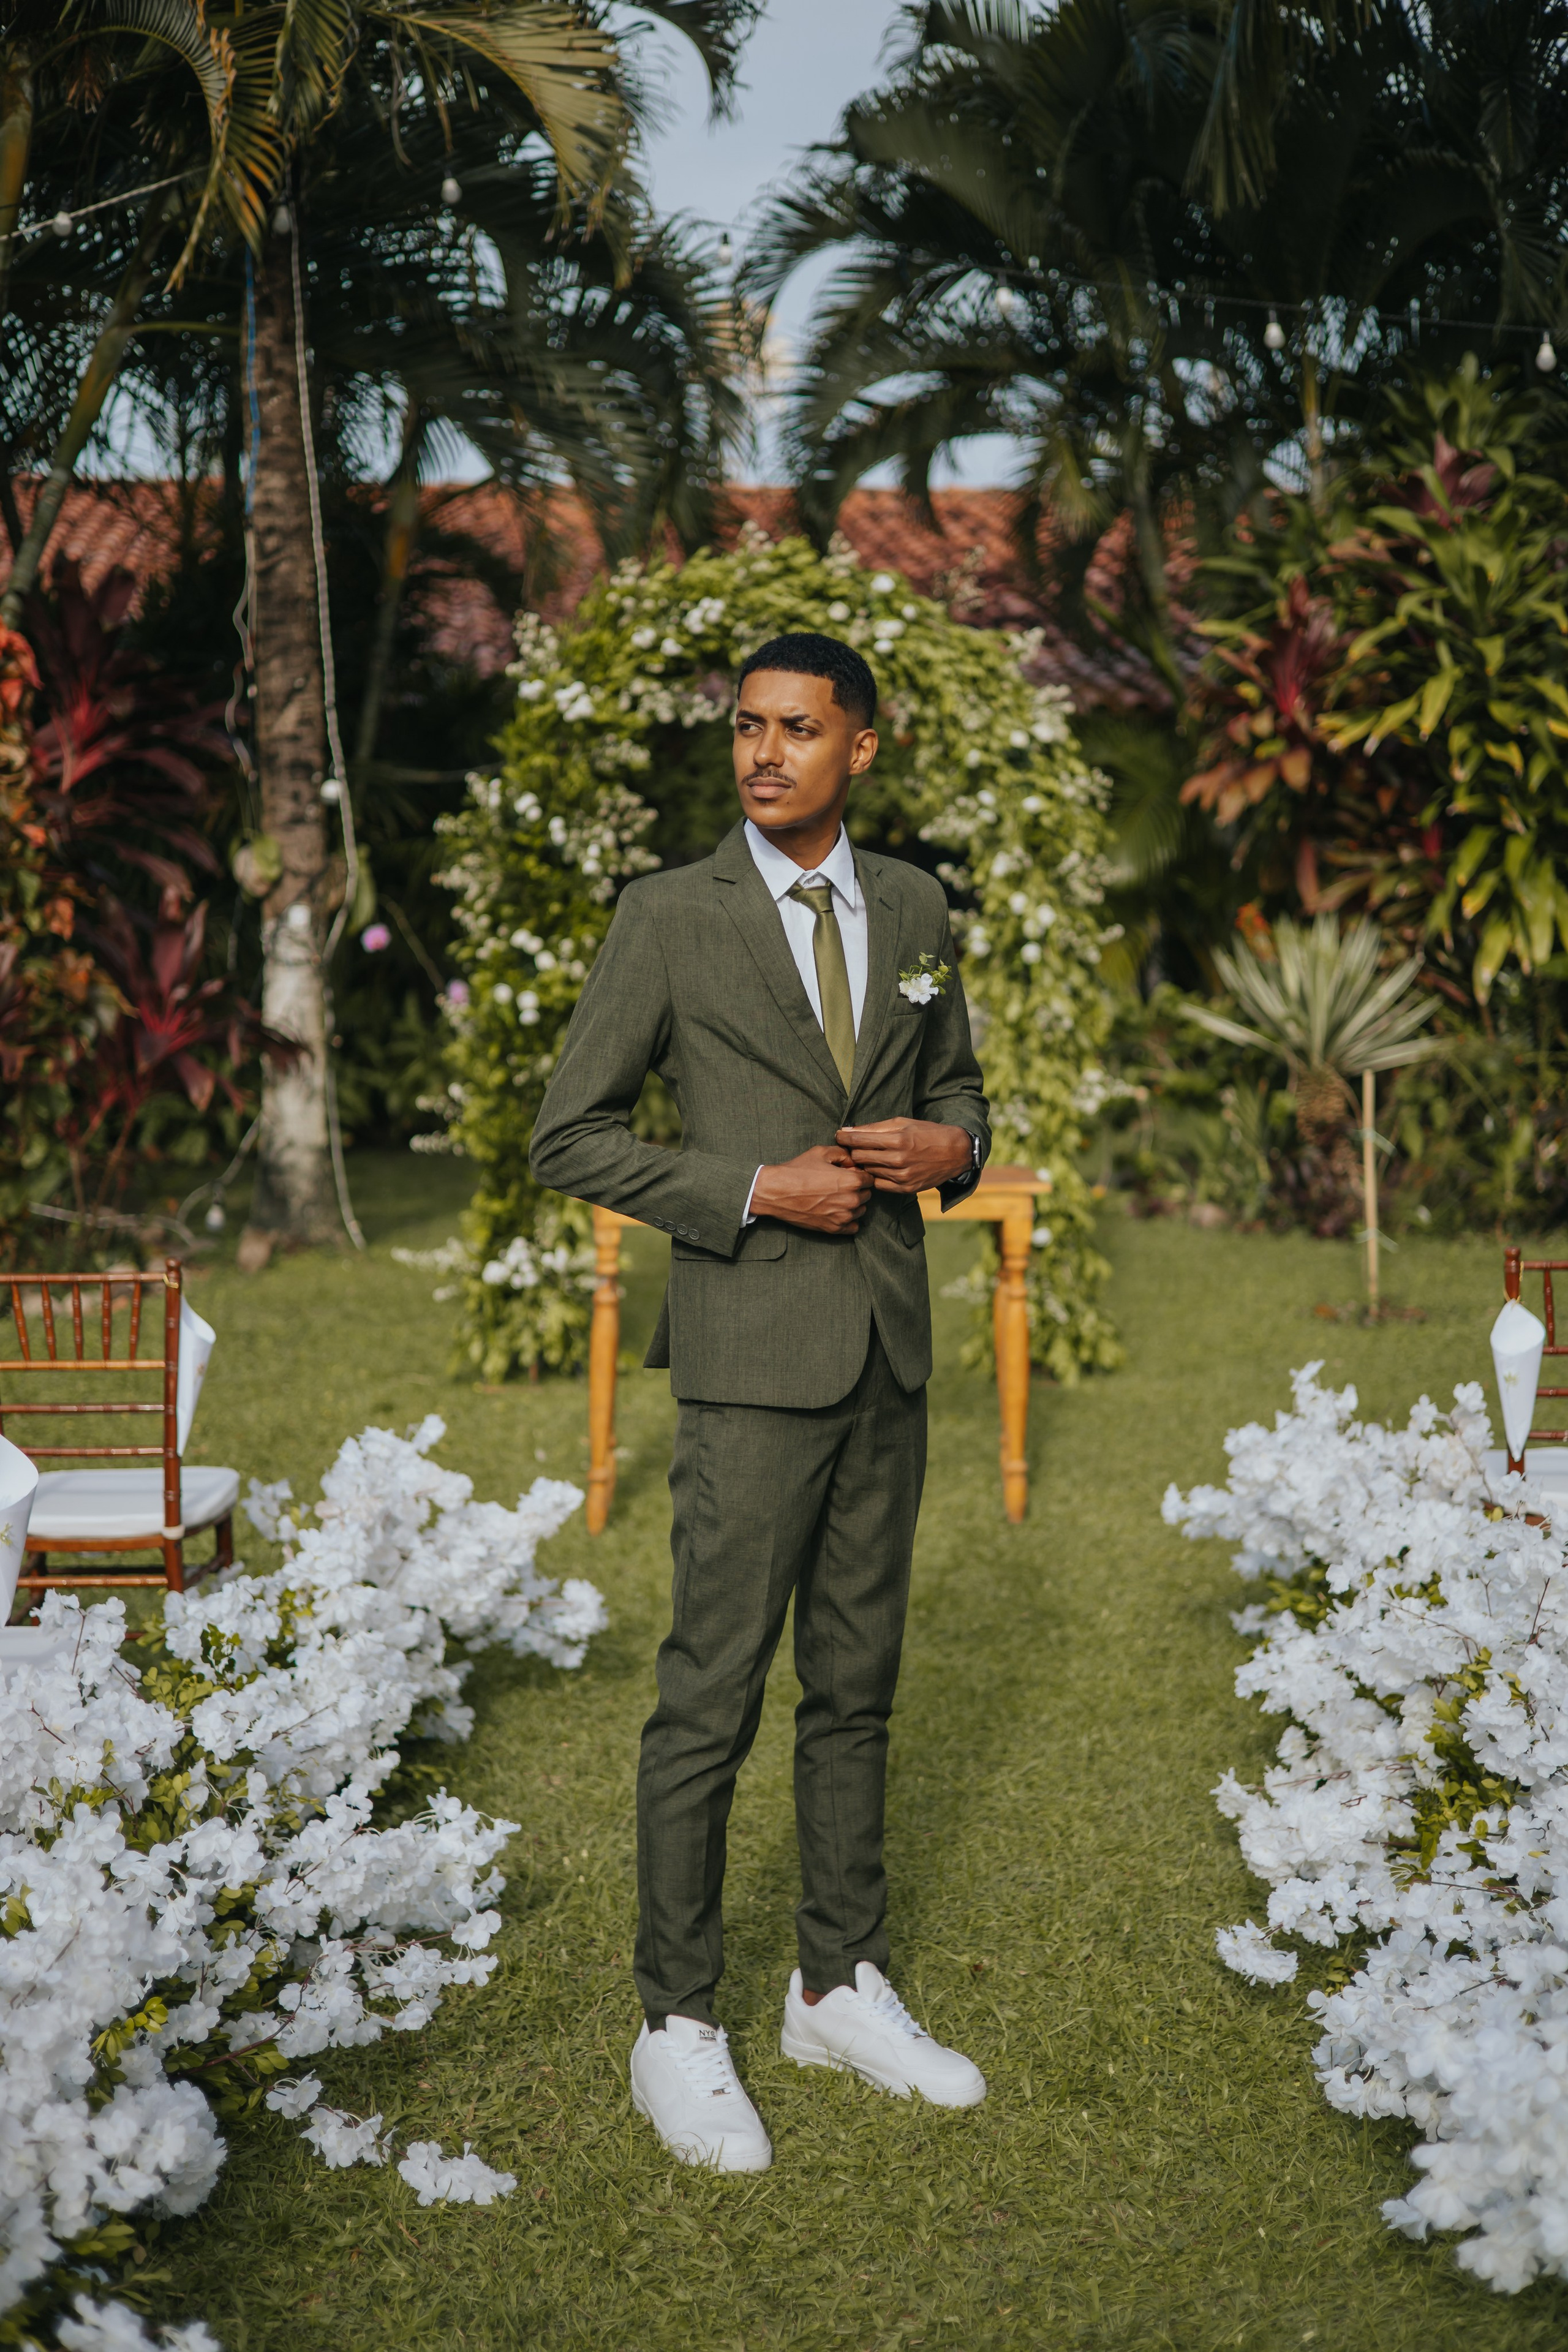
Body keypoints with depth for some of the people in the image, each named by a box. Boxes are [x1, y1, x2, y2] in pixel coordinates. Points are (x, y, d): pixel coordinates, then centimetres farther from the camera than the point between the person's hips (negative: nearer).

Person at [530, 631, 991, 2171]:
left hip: (890, 1351, 5)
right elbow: (568, 1136, -5)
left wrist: (950, 1144, -4)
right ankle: (677, 2029, 11)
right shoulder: (667, 919, -6)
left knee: (857, 1686, 13)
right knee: (712, 1699, -2)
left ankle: (839, 1990, 27)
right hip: (753, 1357, -5)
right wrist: (753, 1194, -15)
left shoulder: (914, 910, 8)